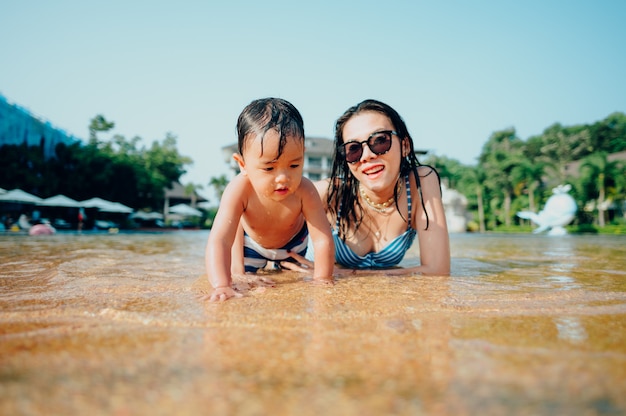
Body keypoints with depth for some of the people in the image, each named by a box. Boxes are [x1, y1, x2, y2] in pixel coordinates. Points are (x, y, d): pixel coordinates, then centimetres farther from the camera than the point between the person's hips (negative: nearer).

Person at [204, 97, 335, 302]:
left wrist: (322, 282, -43)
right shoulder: (239, 190, -45)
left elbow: (323, 240, -39)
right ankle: (237, 267, 38)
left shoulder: (304, 191, -42)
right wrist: (222, 286, -62)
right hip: (250, 241, -1)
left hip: (293, 242, 2)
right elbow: (218, 241, -51)